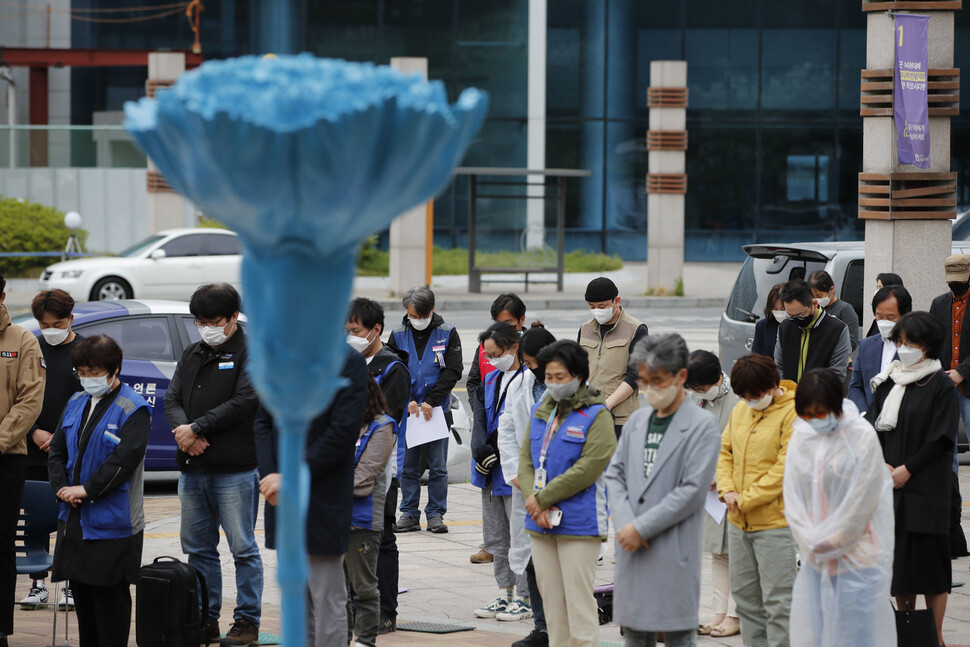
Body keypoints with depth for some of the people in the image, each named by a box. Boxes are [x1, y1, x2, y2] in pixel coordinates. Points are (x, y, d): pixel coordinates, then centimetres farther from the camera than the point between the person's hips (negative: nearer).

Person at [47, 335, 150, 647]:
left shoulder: (132, 409, -10)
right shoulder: (76, 403, 13)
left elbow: (126, 458, -18)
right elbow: (57, 449, 14)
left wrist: (87, 489, -18)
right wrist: (62, 487, -4)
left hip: (112, 521, -7)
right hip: (74, 517, 7)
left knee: (110, 595, -3)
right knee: (81, 590, 11)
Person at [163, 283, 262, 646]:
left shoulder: (252, 354, -4)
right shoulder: (192, 355, 16)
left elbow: (244, 402, -15)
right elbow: (172, 399, 11)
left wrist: (196, 428, -14)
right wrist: (185, 431, -10)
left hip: (235, 469, -7)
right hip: (192, 467, 7)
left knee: (243, 548, -2)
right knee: (198, 548, 11)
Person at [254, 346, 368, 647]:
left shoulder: (348, 361, -10)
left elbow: (343, 433, -15)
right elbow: (263, 421, 11)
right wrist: (270, 476, -5)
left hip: (323, 501, -6)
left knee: (327, 599, -2)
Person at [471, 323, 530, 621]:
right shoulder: (490, 380, 13)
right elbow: (480, 417, 5)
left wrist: (493, 453, -17)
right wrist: (482, 450, -11)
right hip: (491, 472, 9)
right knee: (495, 538, 14)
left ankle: (525, 598, 4)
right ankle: (505, 593, 23)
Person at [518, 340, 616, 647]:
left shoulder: (596, 415, -7)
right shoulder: (541, 412, 13)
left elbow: (588, 468, -15)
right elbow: (526, 459, 9)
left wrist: (543, 498, -14)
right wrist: (535, 504, -7)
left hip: (579, 524, -6)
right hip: (540, 524, 6)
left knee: (578, 599, -6)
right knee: (551, 599, 10)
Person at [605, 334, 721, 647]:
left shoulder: (703, 425, -6)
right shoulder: (637, 421, 14)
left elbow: (692, 491, -13)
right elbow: (615, 474, 12)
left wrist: (641, 528, -13)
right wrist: (625, 523, -6)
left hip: (674, 549, -6)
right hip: (632, 550, 6)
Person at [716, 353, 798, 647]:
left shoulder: (793, 413, -12)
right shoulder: (741, 410, 11)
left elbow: (786, 467, -16)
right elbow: (726, 451, 17)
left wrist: (747, 499, -14)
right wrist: (727, 490, -1)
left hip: (775, 521, -7)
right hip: (739, 521, 8)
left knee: (777, 599, -5)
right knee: (744, 594, 13)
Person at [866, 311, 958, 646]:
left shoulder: (941, 385, -5)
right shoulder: (888, 382, 11)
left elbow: (941, 438, -9)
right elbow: (873, 426, 11)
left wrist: (906, 470, -13)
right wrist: (881, 465, -5)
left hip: (926, 487, -5)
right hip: (890, 483, 5)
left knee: (929, 559, -4)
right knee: (898, 558, 7)